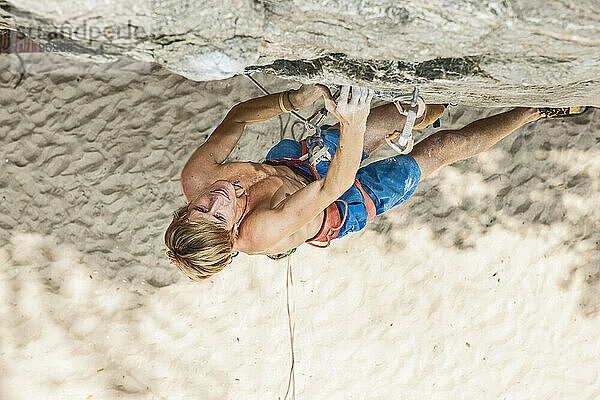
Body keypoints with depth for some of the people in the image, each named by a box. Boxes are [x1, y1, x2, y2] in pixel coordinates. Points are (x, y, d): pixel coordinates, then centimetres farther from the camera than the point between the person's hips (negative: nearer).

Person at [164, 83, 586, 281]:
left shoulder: (195, 177, -28)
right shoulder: (261, 232, -45)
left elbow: (237, 117, -18)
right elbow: (333, 186, -47)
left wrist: (291, 100, -32)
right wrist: (352, 123, -61)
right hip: (345, 207, -5)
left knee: (393, 114, 16)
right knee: (447, 145, -1)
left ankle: (422, 115, 52)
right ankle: (532, 110, 22)